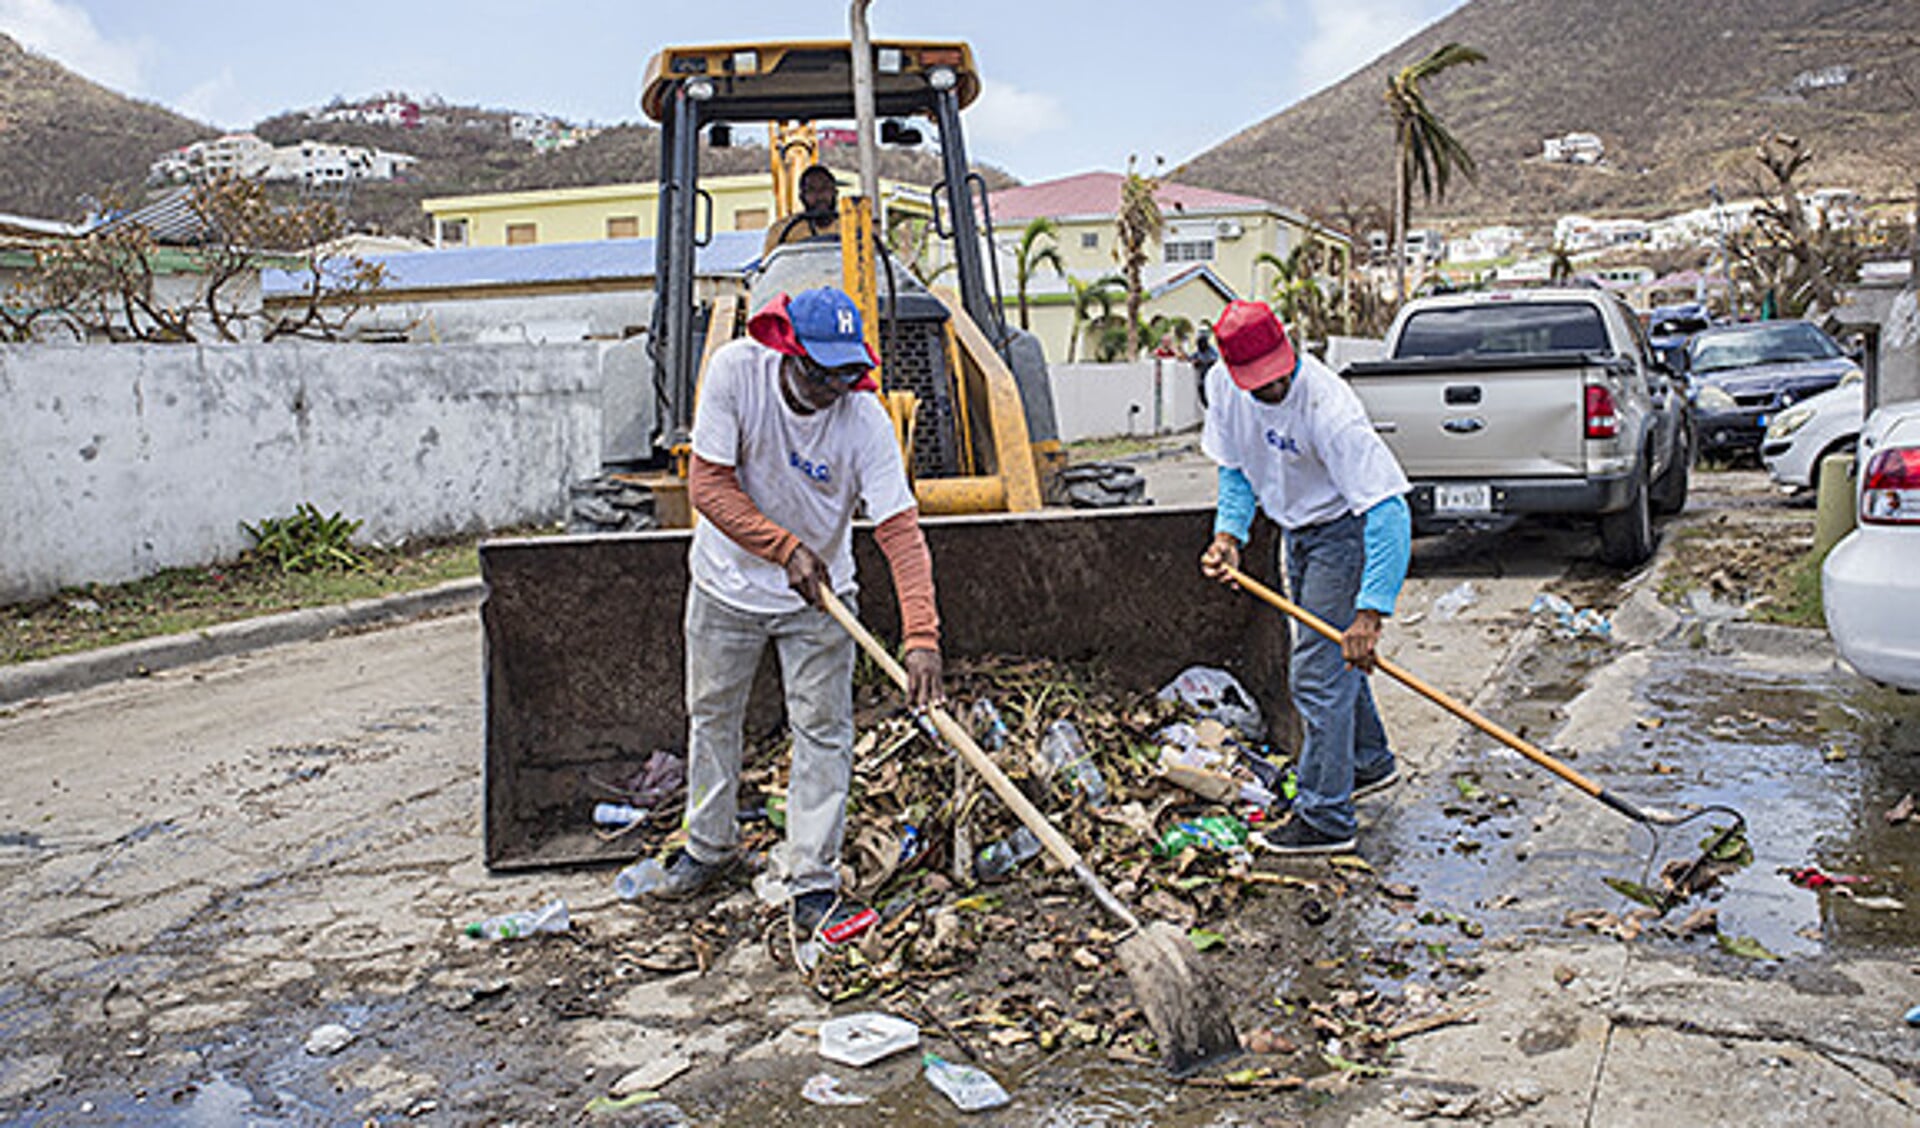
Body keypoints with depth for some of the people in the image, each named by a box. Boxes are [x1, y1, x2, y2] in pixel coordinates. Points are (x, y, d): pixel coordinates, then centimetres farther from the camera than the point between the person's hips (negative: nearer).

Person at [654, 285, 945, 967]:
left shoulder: (865, 420, -25)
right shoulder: (735, 370, -24)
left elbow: (900, 530, -28)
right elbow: (708, 484, -20)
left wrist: (922, 637, -38)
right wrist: (785, 549, -28)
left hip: (817, 598, -1)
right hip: (727, 583, 1)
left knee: (823, 731, -4)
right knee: (711, 713, 15)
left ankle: (812, 888, 4)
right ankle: (709, 845, 37)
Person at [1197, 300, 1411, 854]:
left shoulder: (1328, 408, -35)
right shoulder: (1226, 385, -13)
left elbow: (1388, 510, -37)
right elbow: (1236, 469, 3)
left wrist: (1371, 612, -42)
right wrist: (1229, 533, -14)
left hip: (1347, 531, -8)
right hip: (1297, 531, 8)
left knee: (1319, 672, -9)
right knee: (1329, 654, 22)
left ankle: (1325, 819, 1)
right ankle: (1369, 763, 44)